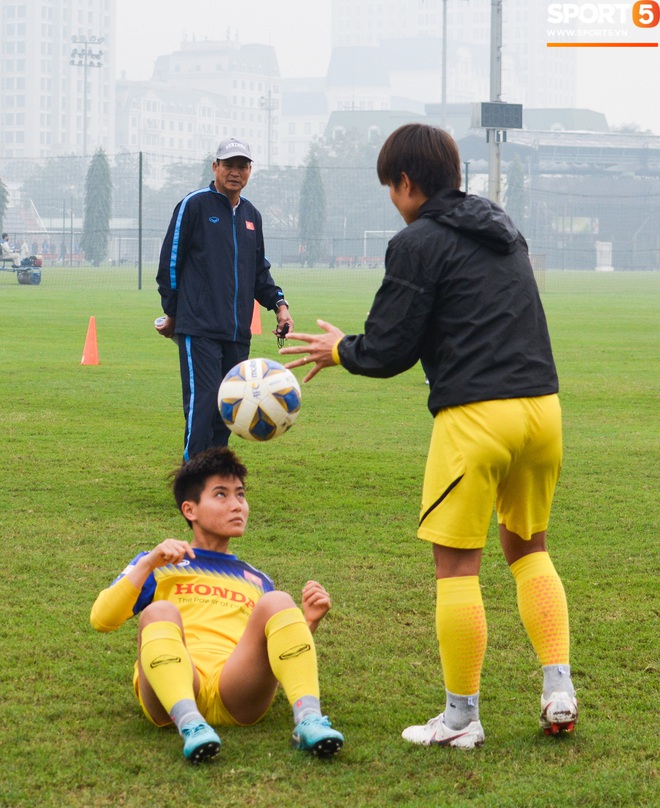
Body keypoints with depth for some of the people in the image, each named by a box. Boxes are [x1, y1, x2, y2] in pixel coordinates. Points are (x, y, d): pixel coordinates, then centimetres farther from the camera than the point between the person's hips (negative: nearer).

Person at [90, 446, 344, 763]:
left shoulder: (258, 581, 34)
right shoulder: (159, 567, 26)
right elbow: (101, 619, 10)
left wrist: (309, 622, 8)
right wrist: (148, 564, -2)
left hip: (238, 698, 2)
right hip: (171, 689, -2)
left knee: (278, 602, -21)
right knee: (159, 611, -30)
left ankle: (308, 720, -41)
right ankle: (190, 725, -53)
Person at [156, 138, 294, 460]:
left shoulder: (251, 214, 17)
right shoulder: (194, 205, -2)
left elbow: (260, 270, 26)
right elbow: (170, 261, 0)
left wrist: (278, 303, 11)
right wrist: (171, 312, 3)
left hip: (238, 333, 6)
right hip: (199, 329, -6)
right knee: (203, 402, -15)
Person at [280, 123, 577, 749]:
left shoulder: (418, 243, -4)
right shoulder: (502, 230, 19)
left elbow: (389, 351, -5)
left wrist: (338, 351, 16)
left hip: (474, 415, -7)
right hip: (542, 404, 7)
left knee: (456, 564, 3)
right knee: (527, 547, 21)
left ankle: (461, 717, 8)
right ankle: (558, 691, 12)